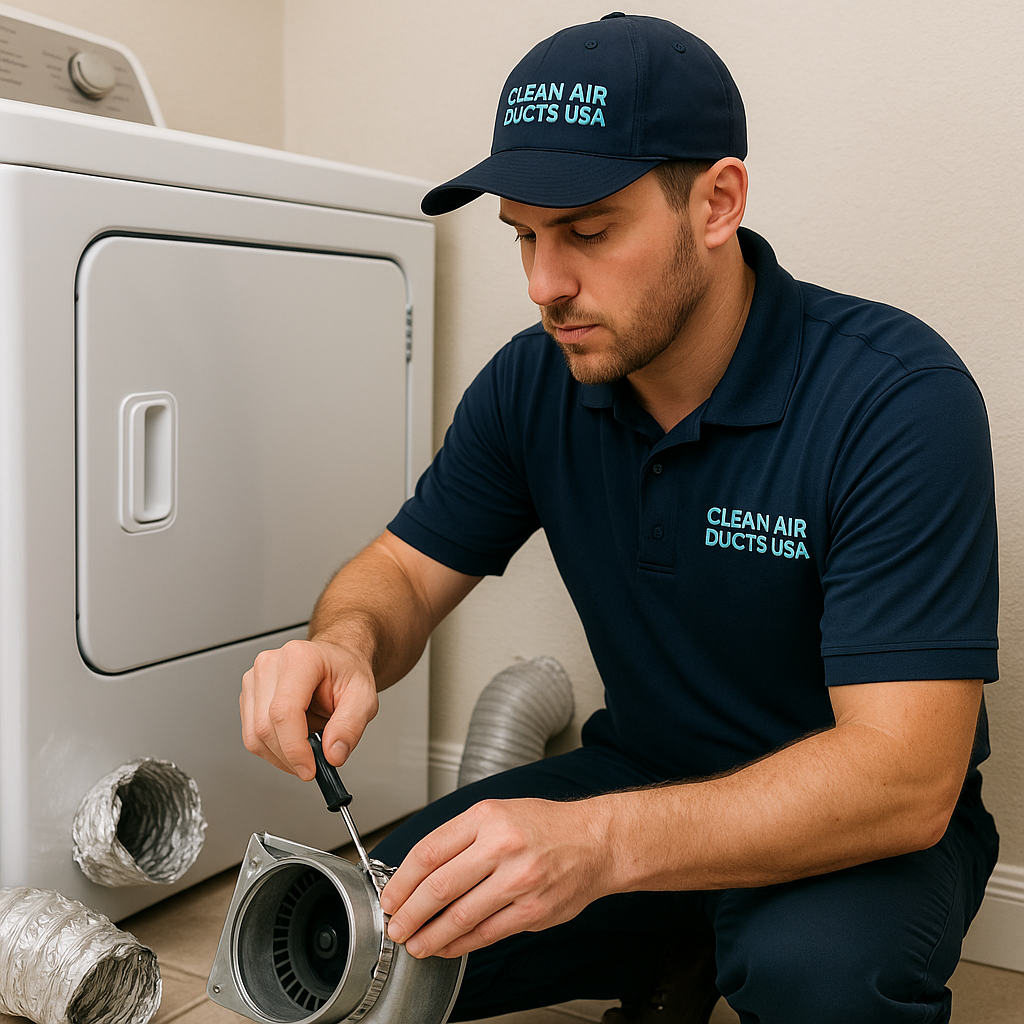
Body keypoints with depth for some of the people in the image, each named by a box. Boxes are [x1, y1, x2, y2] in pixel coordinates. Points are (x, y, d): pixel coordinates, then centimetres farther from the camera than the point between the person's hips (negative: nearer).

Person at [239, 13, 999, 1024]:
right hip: (643, 772, 5)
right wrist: (346, 643, -25)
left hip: (859, 825, -4)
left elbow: (906, 775, -30)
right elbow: (405, 569, 1)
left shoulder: (898, 398, -25)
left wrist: (601, 843, -45)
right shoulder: (532, 383, -7)